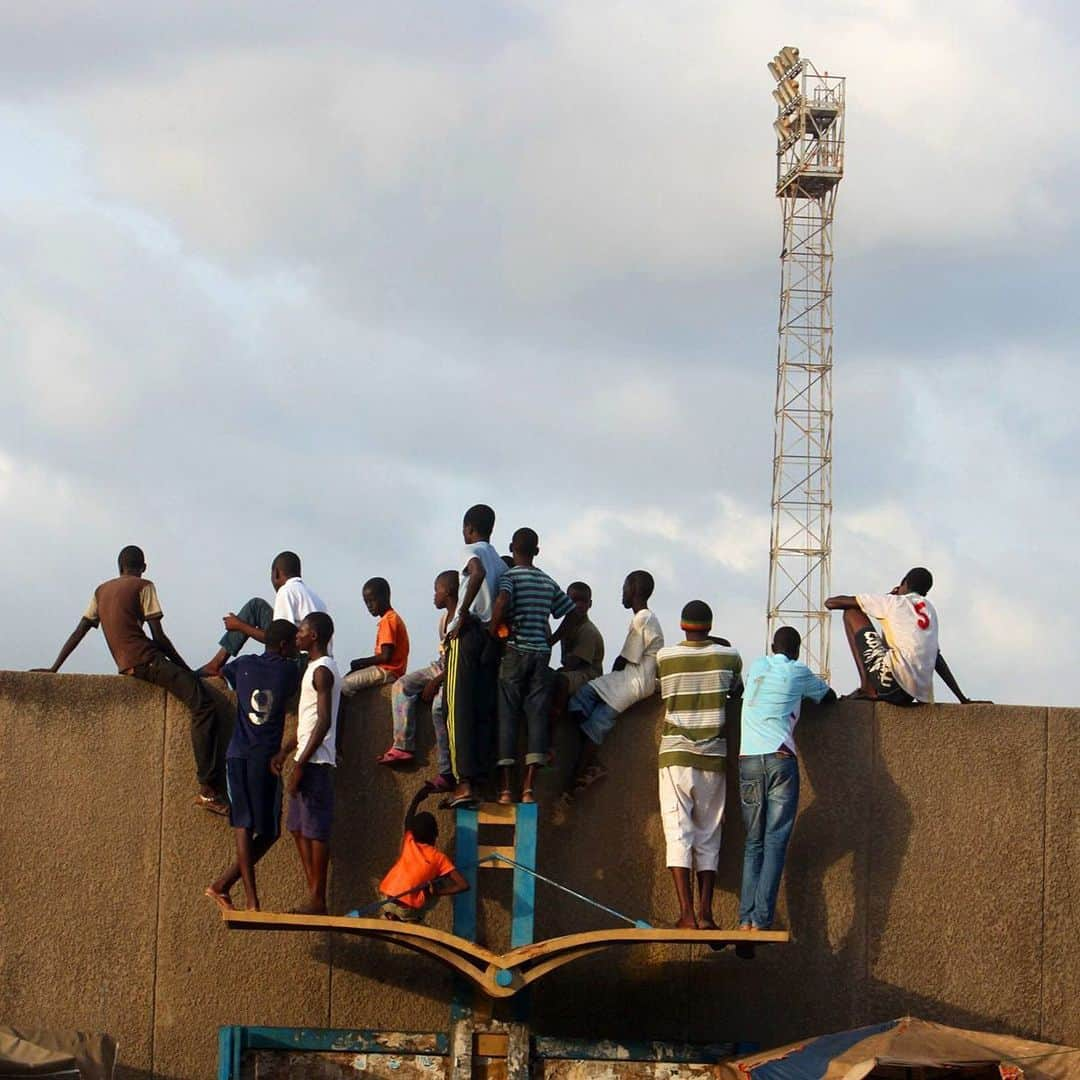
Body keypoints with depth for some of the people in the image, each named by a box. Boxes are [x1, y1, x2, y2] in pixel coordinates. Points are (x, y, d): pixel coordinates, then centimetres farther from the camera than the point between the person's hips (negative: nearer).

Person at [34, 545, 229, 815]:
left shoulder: (102, 590, 22)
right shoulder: (143, 587, 3)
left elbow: (79, 632, 19)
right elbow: (158, 637, -4)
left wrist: (54, 668, 22)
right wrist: (185, 668, 3)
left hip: (126, 667, 8)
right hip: (146, 659, -8)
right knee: (204, 706, -17)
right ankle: (209, 790, -33)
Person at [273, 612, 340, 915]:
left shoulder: (322, 671, -13)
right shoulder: (315, 668, 18)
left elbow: (324, 722, -20)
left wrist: (301, 764, -21)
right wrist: (285, 752, 20)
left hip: (316, 762, -10)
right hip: (307, 761, 10)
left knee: (316, 830, -8)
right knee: (299, 828, 13)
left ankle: (318, 901, -6)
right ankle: (313, 895, 15)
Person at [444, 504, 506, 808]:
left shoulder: (473, 551, -3)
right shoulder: (499, 562, 19)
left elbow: (478, 573, -26)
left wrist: (462, 614, -20)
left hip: (467, 632, -7)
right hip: (491, 636, 7)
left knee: (460, 709, -7)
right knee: (483, 711, 7)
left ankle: (465, 782, -14)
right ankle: (476, 778, 2)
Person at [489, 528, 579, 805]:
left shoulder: (509, 577, -3)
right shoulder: (547, 582, 14)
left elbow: (502, 600, -24)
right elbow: (574, 615, 17)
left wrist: (492, 634, -12)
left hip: (515, 652, -4)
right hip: (541, 654, 4)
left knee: (507, 717, -2)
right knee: (537, 716, 1)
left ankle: (505, 787, -8)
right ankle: (529, 786, -7)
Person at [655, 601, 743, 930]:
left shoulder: (664, 657, -1)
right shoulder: (729, 656, 2)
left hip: (675, 754, -1)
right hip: (713, 756, 1)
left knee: (678, 832, -3)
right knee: (709, 834, 9)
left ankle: (687, 914, -13)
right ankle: (705, 913, 3)